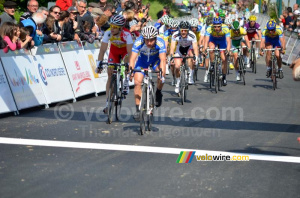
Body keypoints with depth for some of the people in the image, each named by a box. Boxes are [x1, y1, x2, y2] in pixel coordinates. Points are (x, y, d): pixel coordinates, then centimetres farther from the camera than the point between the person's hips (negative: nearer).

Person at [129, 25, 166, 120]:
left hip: (156, 61, 0)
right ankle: (138, 109, -5)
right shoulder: (138, 42, -33)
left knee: (161, 77, -25)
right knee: (137, 82, -15)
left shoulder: (160, 42, -35)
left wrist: (162, 74, -54)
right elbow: (132, 58, -38)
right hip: (142, 61, 0)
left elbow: (163, 60, -41)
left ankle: (158, 93, 7)